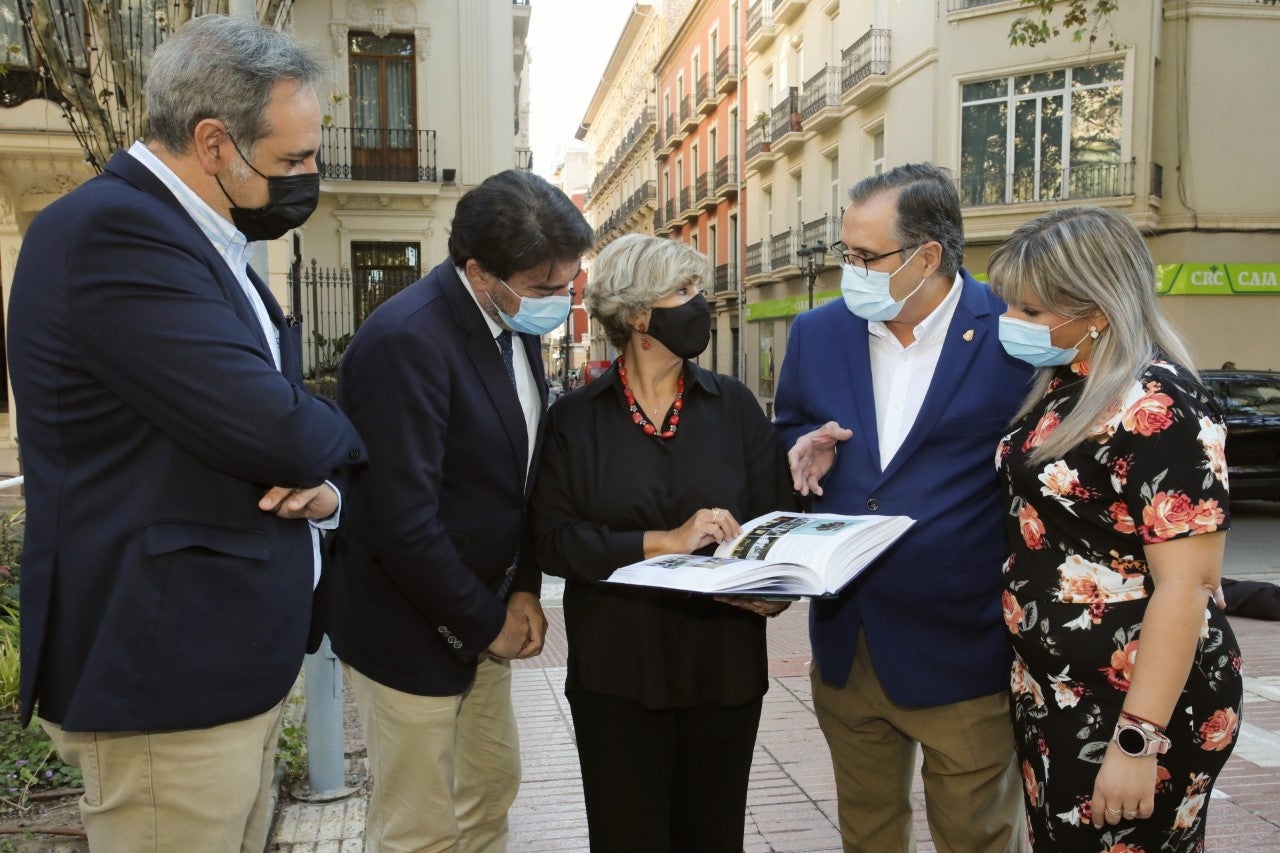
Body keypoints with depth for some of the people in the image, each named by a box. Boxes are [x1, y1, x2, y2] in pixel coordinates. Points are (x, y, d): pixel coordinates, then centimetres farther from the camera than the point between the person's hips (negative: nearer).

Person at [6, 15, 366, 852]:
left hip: (237, 659, 9)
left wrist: (321, 483, -6)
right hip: (169, 671, -9)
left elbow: (269, 409, 17)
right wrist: (340, 435, -4)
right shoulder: (112, 229, -19)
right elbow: (276, 430, -27)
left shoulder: (206, 240, 12)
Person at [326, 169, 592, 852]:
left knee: (493, 788, 20)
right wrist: (487, 623, -14)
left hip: (483, 614, 8)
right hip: (411, 628, -8)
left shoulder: (518, 323, 1)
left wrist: (524, 590, -1)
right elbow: (403, 525, -26)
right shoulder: (405, 340, -26)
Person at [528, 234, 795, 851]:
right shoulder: (575, 419, -1)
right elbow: (552, 539, -10)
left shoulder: (734, 406, 4)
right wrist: (663, 541, -18)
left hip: (724, 666, 2)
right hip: (617, 670, -1)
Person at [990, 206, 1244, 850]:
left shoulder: (1156, 407, -20)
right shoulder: (1059, 387, 7)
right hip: (1051, 692, 9)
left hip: (1130, 703, -8)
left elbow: (1187, 584, -22)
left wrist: (1138, 742, -23)